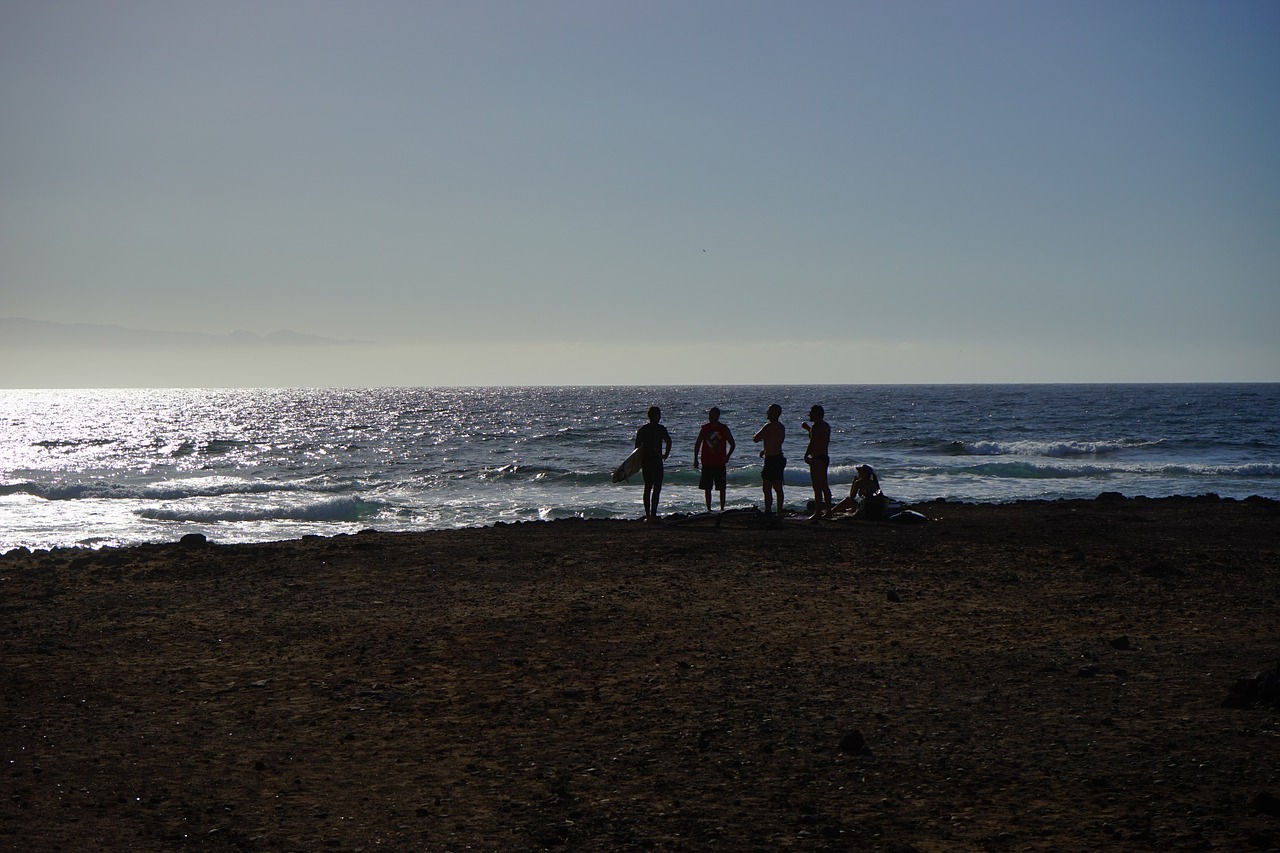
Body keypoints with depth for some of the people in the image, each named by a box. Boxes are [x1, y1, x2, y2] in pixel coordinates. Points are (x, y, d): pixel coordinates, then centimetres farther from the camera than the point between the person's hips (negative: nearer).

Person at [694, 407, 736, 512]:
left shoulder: (724, 429, 0)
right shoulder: (704, 428, 5)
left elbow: (732, 444, 6)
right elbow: (697, 444, 11)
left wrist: (727, 456, -6)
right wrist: (696, 459, 5)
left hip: (720, 463, -2)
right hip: (707, 463, 2)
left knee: (721, 488, 1)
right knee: (707, 488, 3)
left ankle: (722, 508, 7)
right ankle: (708, 509, 9)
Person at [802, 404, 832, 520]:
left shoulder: (816, 426, -15)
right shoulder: (826, 426, 14)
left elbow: (812, 442, -20)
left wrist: (806, 455, -11)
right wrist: (808, 429, 32)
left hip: (817, 459, -10)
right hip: (825, 457, 10)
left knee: (817, 487, -8)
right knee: (824, 486, 15)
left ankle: (818, 512, -9)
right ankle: (828, 511, 19)